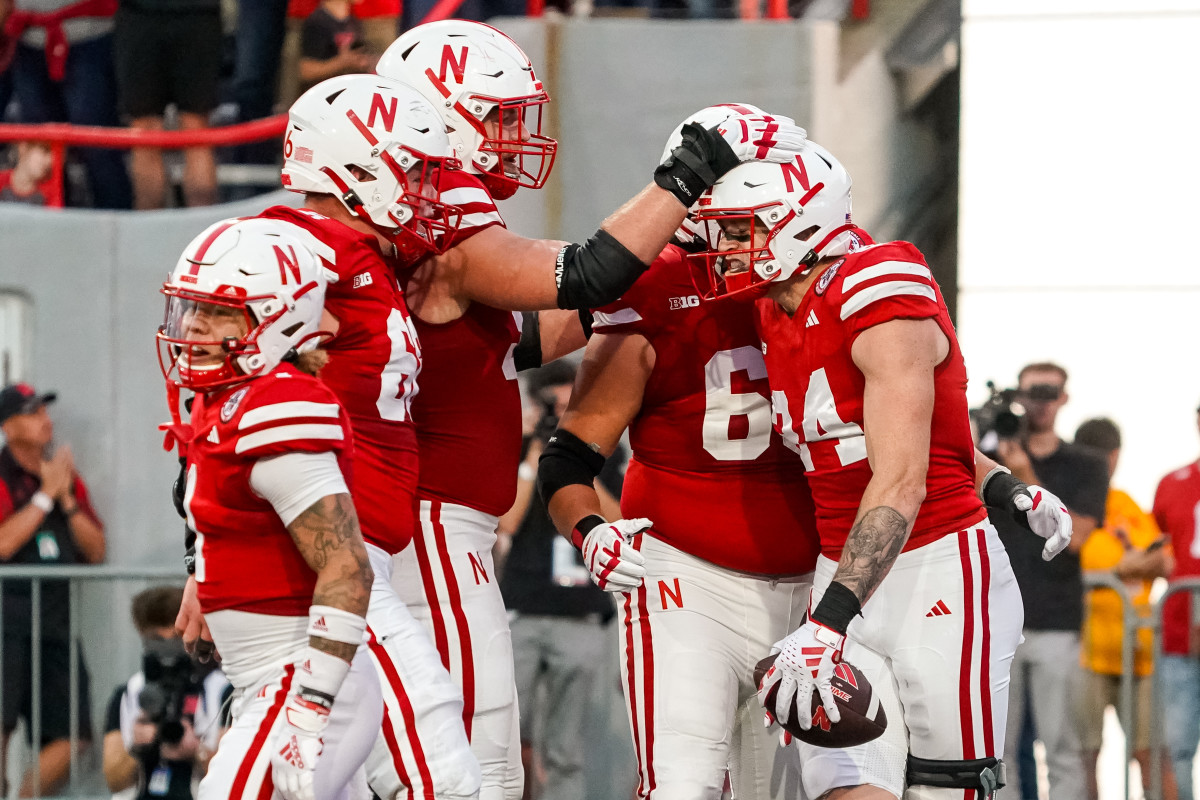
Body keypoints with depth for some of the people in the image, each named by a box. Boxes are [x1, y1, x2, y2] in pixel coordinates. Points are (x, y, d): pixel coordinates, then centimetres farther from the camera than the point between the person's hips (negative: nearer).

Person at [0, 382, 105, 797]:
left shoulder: (67, 476, 18)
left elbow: (96, 551, 14)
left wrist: (67, 499, 1)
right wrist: (46, 494, -8)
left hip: (56, 620, 6)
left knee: (71, 737, -1)